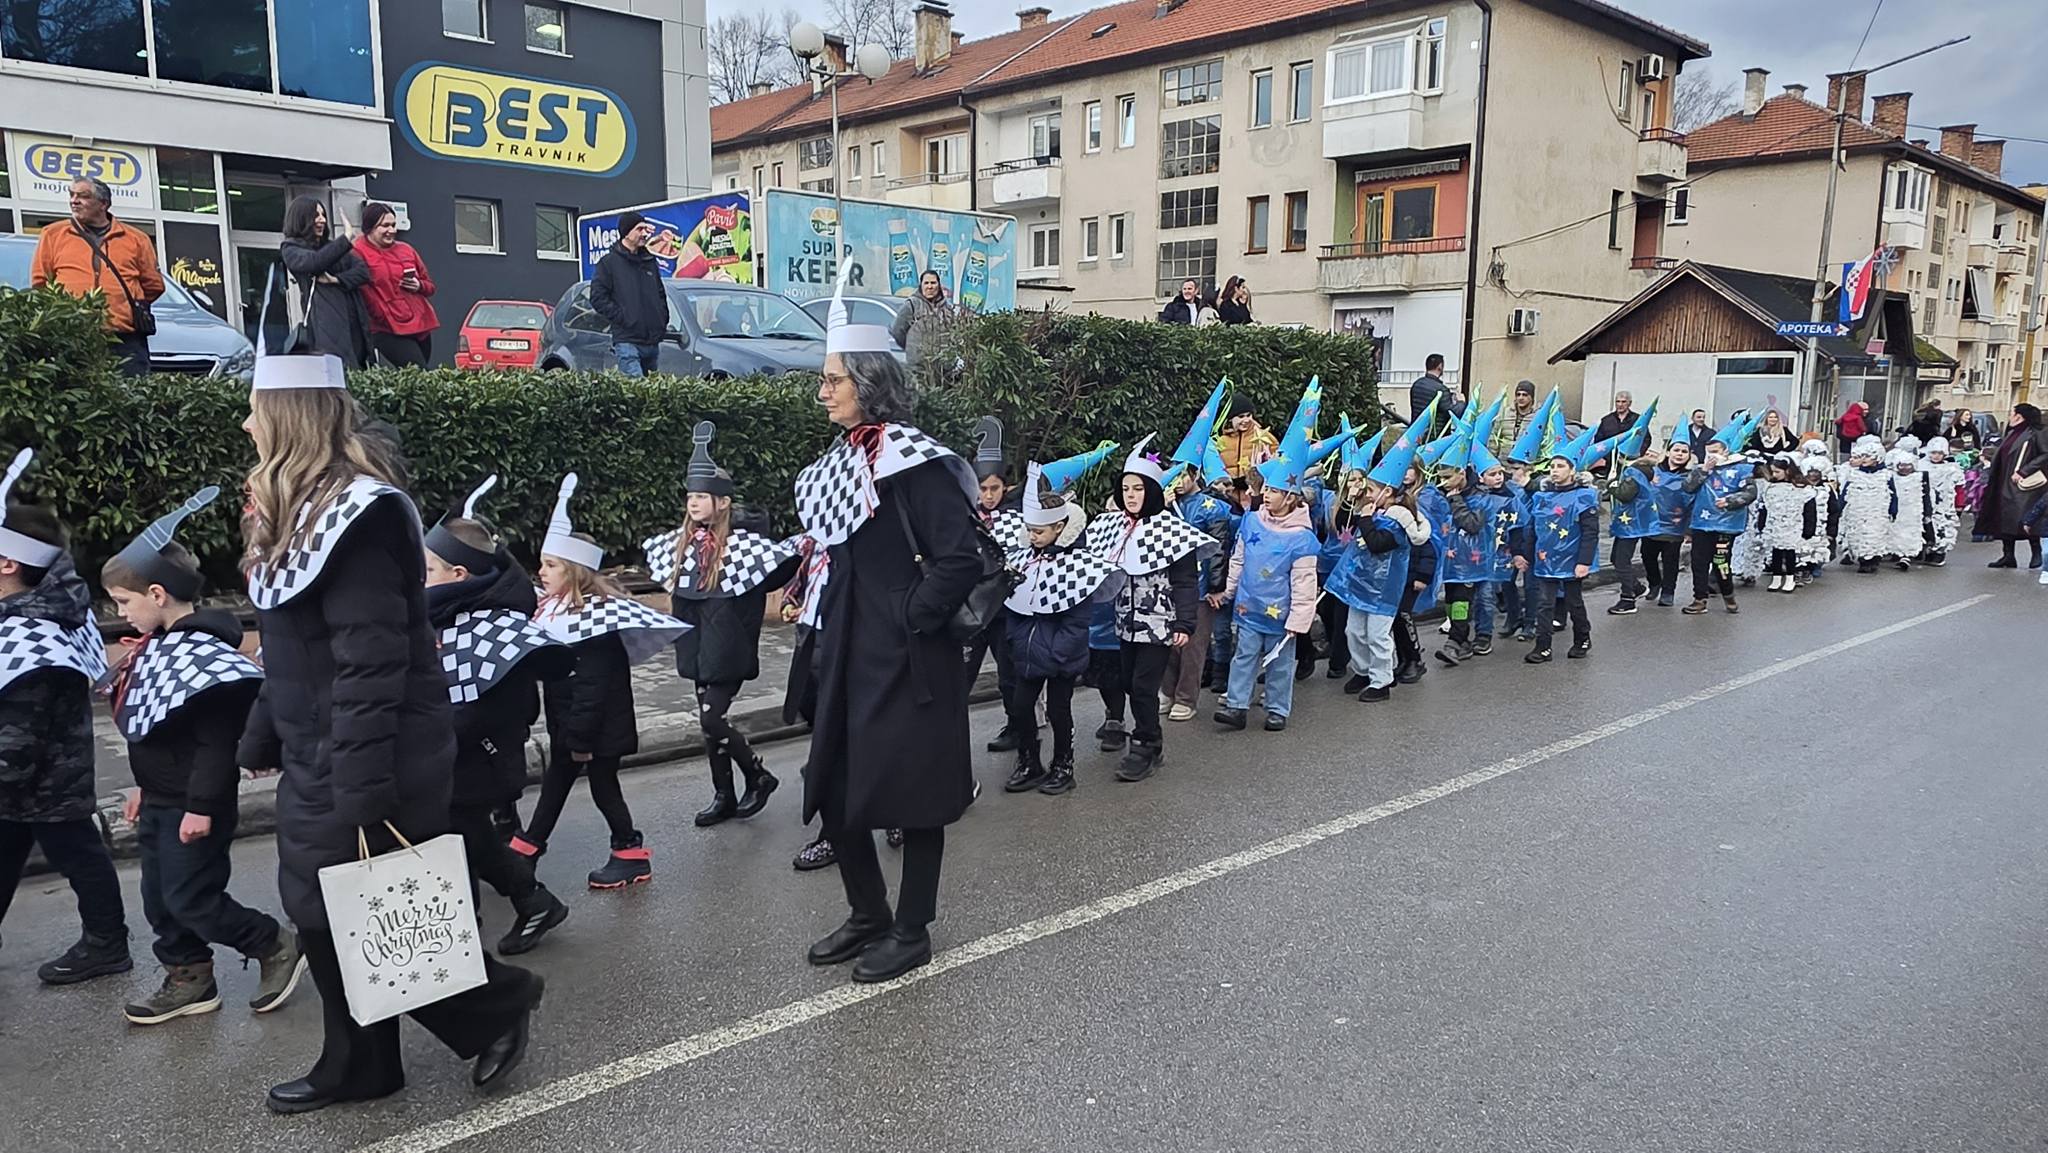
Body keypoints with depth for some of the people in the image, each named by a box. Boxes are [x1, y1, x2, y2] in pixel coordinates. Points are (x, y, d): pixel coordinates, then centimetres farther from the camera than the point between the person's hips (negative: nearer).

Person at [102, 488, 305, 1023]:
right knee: (159, 899, 15)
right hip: (161, 802, 10)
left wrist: (201, 806, -24)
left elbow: (216, 742, -25)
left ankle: (278, 947, 13)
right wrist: (145, 787, 25)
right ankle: (188, 980, 27)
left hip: (193, 807, -10)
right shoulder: (160, 646, 10)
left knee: (191, 900, -3)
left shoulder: (202, 651, -23)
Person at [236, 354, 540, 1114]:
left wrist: (363, 794, -26)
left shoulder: (353, 515, -21)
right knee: (320, 909, 16)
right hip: (317, 759, 10)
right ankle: (356, 1064, 31)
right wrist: (260, 738, 24)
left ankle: (498, 1004, 20)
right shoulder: (307, 506, 11)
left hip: (369, 763, -10)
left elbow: (369, 667, -26)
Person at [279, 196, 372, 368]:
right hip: (325, 321, -5)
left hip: (354, 320, 5)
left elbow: (363, 271, 11)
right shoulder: (291, 248, 8)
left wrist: (336, 279, -6)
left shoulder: (331, 245, 24)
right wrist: (346, 239, -16)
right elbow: (314, 262, -15)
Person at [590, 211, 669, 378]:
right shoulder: (609, 262, 0)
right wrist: (622, 319, -13)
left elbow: (661, 295, 26)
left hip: (653, 342, 7)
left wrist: (663, 320, 11)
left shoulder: (650, 262, 18)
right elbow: (598, 298, -6)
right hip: (627, 341, -6)